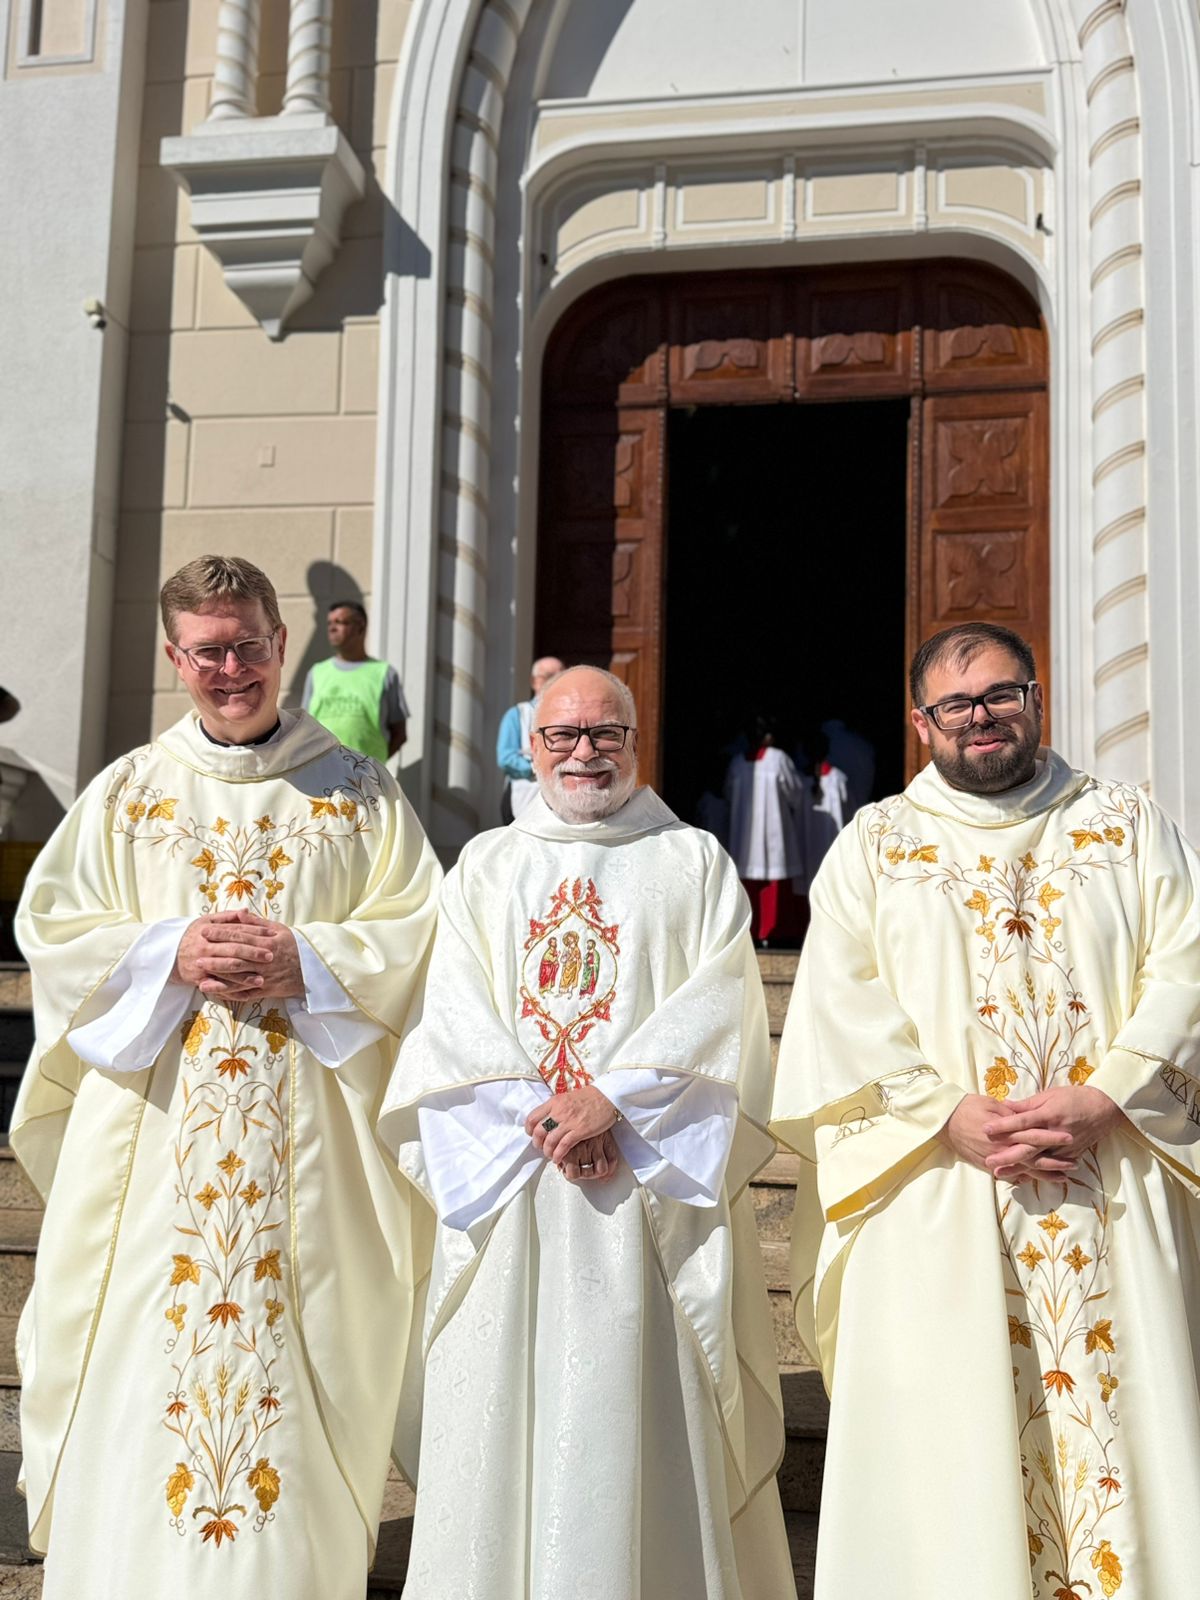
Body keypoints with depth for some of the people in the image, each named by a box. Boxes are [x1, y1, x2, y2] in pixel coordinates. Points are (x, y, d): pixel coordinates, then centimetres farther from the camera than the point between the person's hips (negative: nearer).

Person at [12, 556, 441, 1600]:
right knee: (138, 1353, 4)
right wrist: (168, 953, -11)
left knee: (302, 1345, 2)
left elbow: (418, 930, 1)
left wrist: (309, 961, -14)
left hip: (307, 1132, -1)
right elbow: (50, 925, 4)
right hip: (151, 1124, 1)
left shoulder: (358, 791, 6)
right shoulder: (128, 791, 8)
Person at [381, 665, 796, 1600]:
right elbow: (455, 1016, 3)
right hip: (508, 1183, 2)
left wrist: (612, 1097, -14)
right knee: (504, 1406, 3)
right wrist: (540, 1114, -11)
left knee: (643, 1407, -1)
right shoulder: (486, 865, 14)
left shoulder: (695, 861, 10)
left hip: (653, 1185, -1)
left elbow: (722, 1003, -3)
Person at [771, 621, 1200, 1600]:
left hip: (1115, 1181, 1)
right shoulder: (872, 846, 10)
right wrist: (951, 1116, -13)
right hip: (935, 1203, 0)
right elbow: (842, 1008, 0)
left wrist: (1107, 1098, -13)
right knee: (949, 1441, 0)